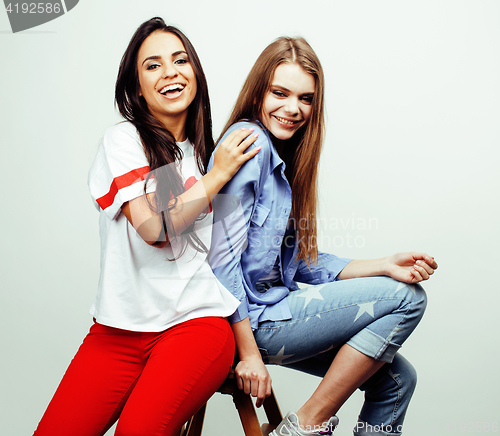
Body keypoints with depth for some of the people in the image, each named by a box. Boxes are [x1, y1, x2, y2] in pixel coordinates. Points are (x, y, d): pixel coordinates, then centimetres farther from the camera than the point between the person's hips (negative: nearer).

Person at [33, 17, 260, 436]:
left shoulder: (207, 152, 13)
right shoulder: (123, 139, 1)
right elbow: (153, 226, -13)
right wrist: (218, 175, -3)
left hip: (197, 319, 1)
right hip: (121, 325, -1)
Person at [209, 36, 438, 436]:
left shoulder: (283, 159, 14)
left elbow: (302, 262, 11)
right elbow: (221, 256, -20)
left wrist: (385, 267, 1)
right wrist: (248, 354, -19)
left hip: (276, 309, 9)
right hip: (252, 320, -9)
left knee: (397, 377, 7)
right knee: (408, 298, -8)